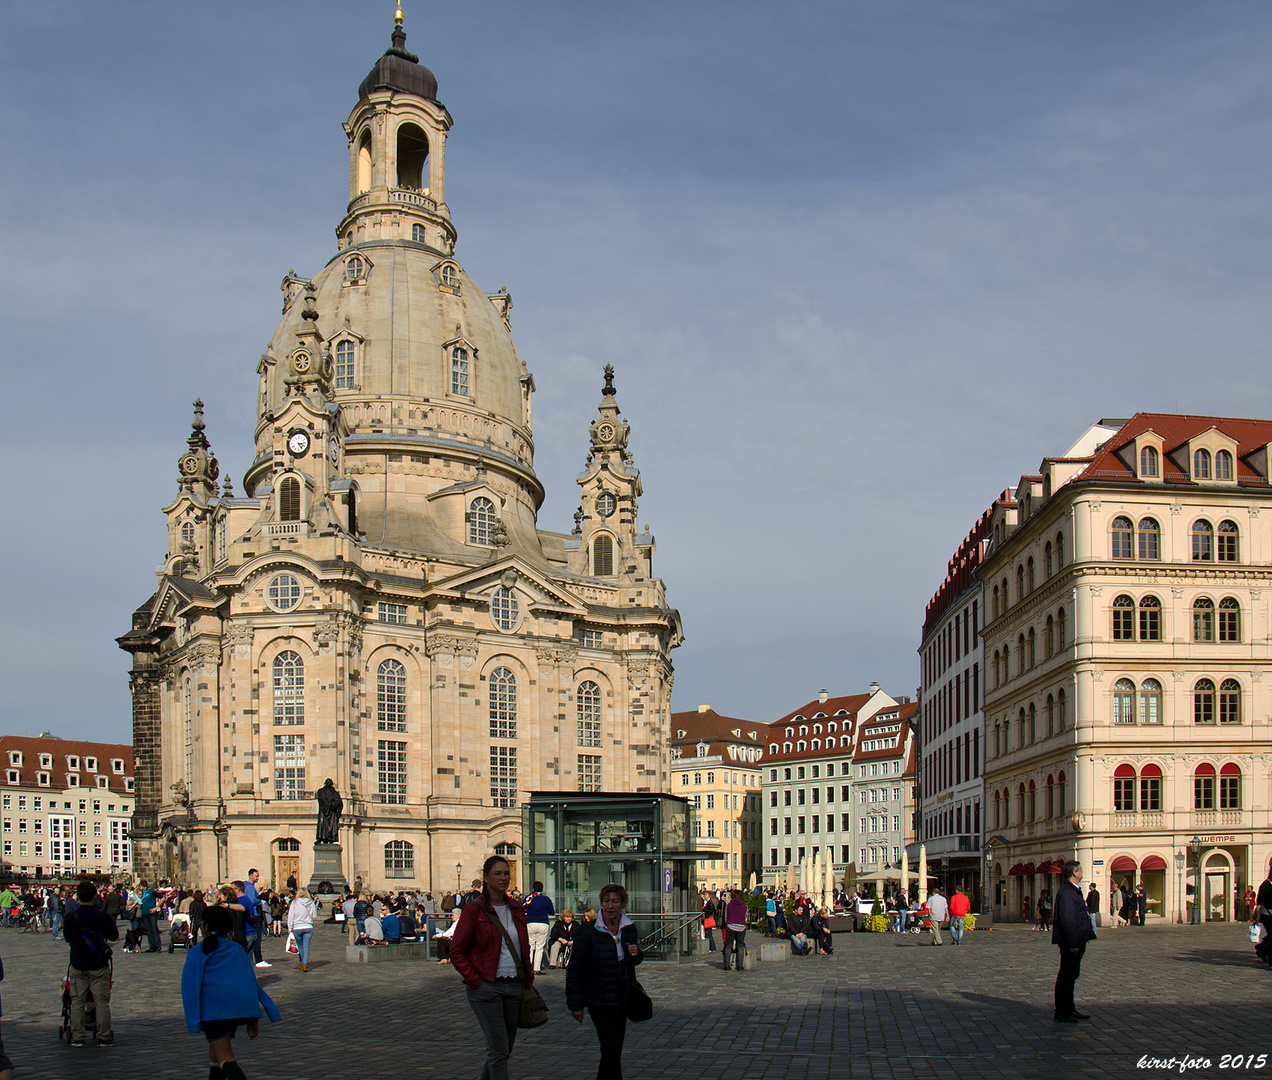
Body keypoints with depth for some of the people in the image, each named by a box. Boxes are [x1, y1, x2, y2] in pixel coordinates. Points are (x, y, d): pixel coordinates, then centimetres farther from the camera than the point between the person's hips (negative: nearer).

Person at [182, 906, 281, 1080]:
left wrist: (193, 1022, -9)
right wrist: (252, 1019, 13)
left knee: (225, 1058, -11)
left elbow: (190, 987, -6)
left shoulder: (197, 953, 2)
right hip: (240, 1007, 6)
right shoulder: (237, 950, 15)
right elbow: (251, 982, 12)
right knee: (215, 1054, 25)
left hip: (214, 1011, -6)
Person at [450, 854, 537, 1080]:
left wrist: (528, 978, 9)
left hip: (515, 986, 6)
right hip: (486, 987, -6)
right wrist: (475, 981, -12)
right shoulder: (473, 909, -5)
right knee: (498, 1048, -10)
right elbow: (456, 952, -5)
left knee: (505, 1049, 11)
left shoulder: (516, 910, 12)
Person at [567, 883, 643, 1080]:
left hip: (623, 998, 5)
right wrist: (575, 1004, -10)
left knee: (614, 1050, 13)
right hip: (599, 1000, -5)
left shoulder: (629, 929, 2)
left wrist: (636, 954, -7)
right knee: (612, 1049, -12)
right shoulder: (589, 933, -14)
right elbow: (574, 971, -10)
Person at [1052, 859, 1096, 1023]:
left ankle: (1069, 1009, 26)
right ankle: (1061, 1013, 0)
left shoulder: (1073, 890, 16)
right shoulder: (1066, 892, -19)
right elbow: (1067, 919, -25)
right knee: (1066, 977, -5)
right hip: (1070, 942, -11)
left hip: (1076, 941, 11)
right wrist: (1073, 943, -25)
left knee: (1070, 975, 17)